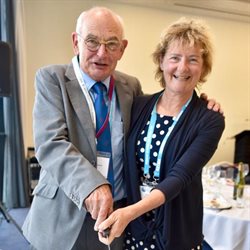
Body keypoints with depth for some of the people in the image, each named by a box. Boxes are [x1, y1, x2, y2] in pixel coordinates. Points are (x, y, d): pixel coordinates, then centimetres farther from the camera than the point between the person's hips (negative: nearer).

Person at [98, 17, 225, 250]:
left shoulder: (210, 120, -13)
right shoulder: (139, 105, -4)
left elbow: (180, 176, -24)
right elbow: (125, 163, 3)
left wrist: (130, 212, -37)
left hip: (177, 230, -2)